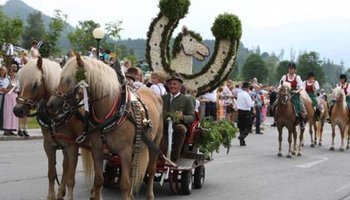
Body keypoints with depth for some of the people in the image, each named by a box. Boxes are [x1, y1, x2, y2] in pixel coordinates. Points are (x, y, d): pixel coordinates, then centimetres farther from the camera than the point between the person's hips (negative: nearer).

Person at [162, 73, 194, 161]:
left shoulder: (186, 100, 16)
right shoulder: (163, 98, 26)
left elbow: (192, 117, 7)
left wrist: (183, 117, -16)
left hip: (178, 125, -2)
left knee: (181, 128, -39)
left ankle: (174, 158, -34)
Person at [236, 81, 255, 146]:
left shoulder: (239, 94, 7)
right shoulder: (246, 95, -15)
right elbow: (249, 105, -18)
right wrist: (253, 102, -2)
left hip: (239, 111, 7)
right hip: (246, 112, -7)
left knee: (241, 126, 12)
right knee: (248, 127, 2)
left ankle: (242, 141, 13)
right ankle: (242, 136, -19)